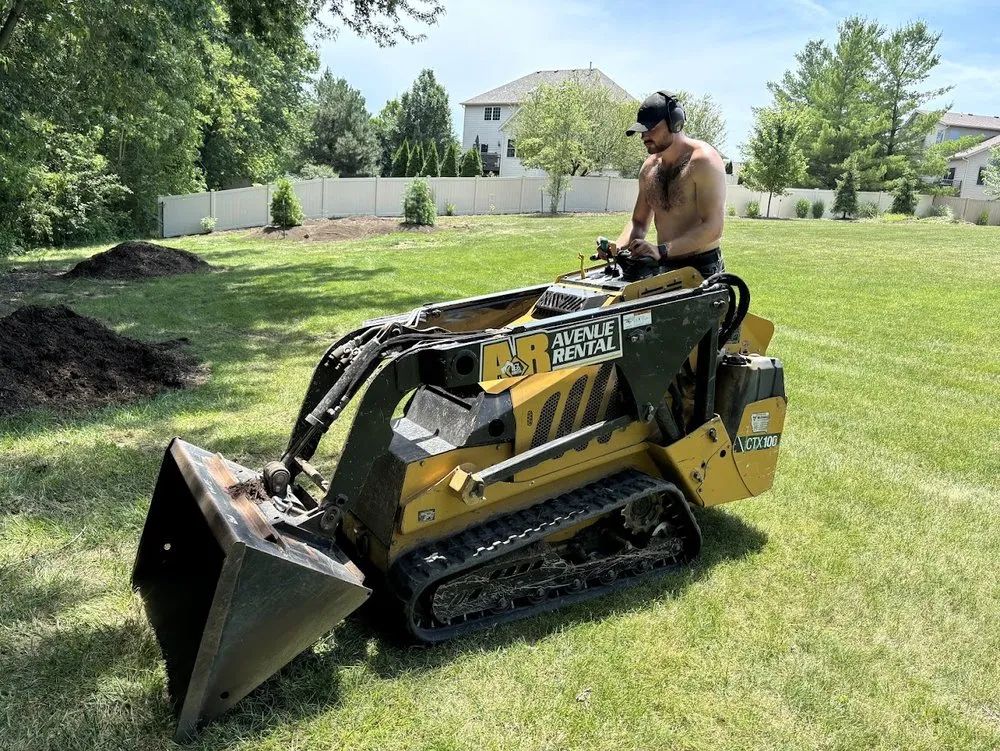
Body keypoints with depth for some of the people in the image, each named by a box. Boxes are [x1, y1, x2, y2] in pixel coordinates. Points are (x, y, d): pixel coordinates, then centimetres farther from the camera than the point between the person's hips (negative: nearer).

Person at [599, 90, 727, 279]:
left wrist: (662, 251, -32)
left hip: (701, 268, -6)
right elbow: (639, 222, 16)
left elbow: (712, 228, -21)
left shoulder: (703, 160, -12)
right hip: (663, 267, 6)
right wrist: (618, 246, -6)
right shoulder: (649, 167, 9)